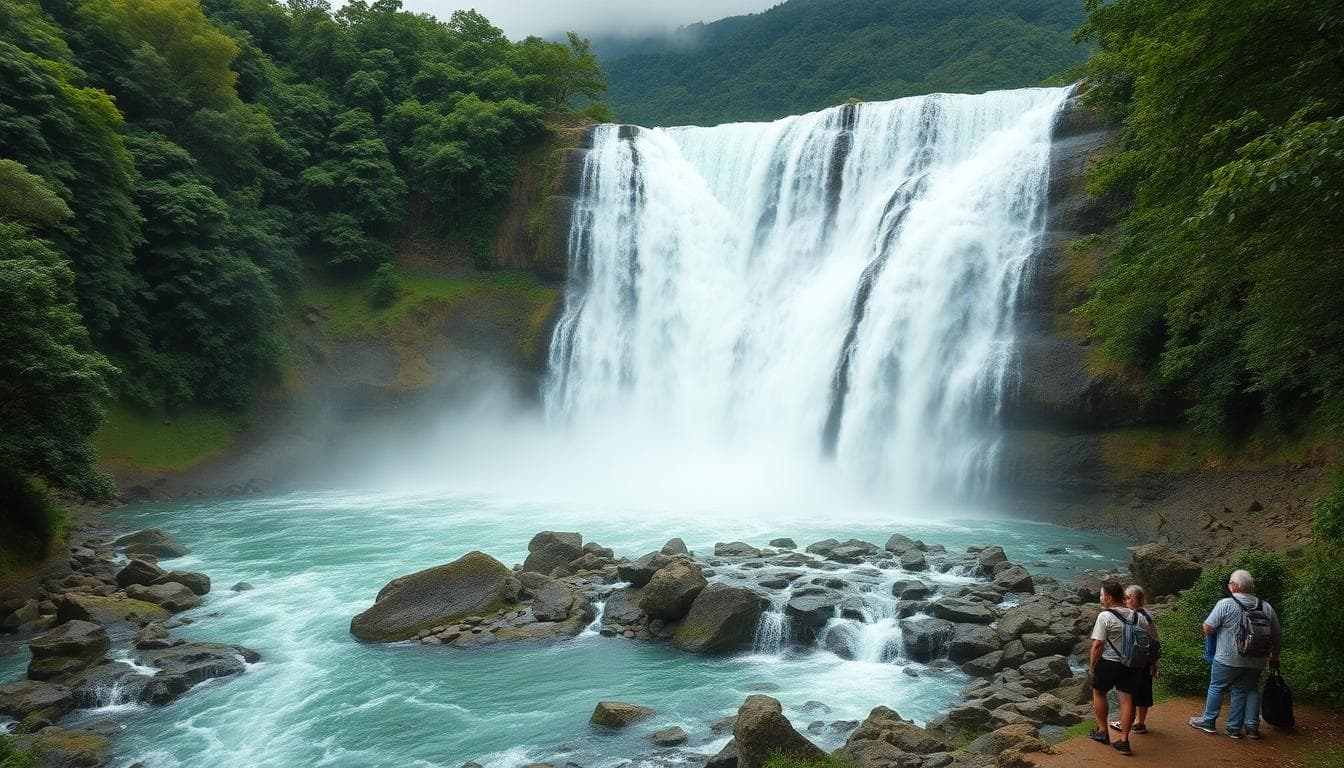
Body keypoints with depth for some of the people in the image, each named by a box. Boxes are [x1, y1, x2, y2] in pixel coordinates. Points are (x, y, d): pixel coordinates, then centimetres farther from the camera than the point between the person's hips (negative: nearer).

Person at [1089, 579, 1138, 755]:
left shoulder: (1105, 616, -17)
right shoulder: (1133, 615, 2)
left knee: (1099, 693, 16)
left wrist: (1091, 666, -6)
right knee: (1126, 699, 5)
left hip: (1108, 663, -5)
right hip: (1129, 663, 5)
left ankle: (1102, 732, 24)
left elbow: (1097, 645, -17)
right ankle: (1124, 741, 6)